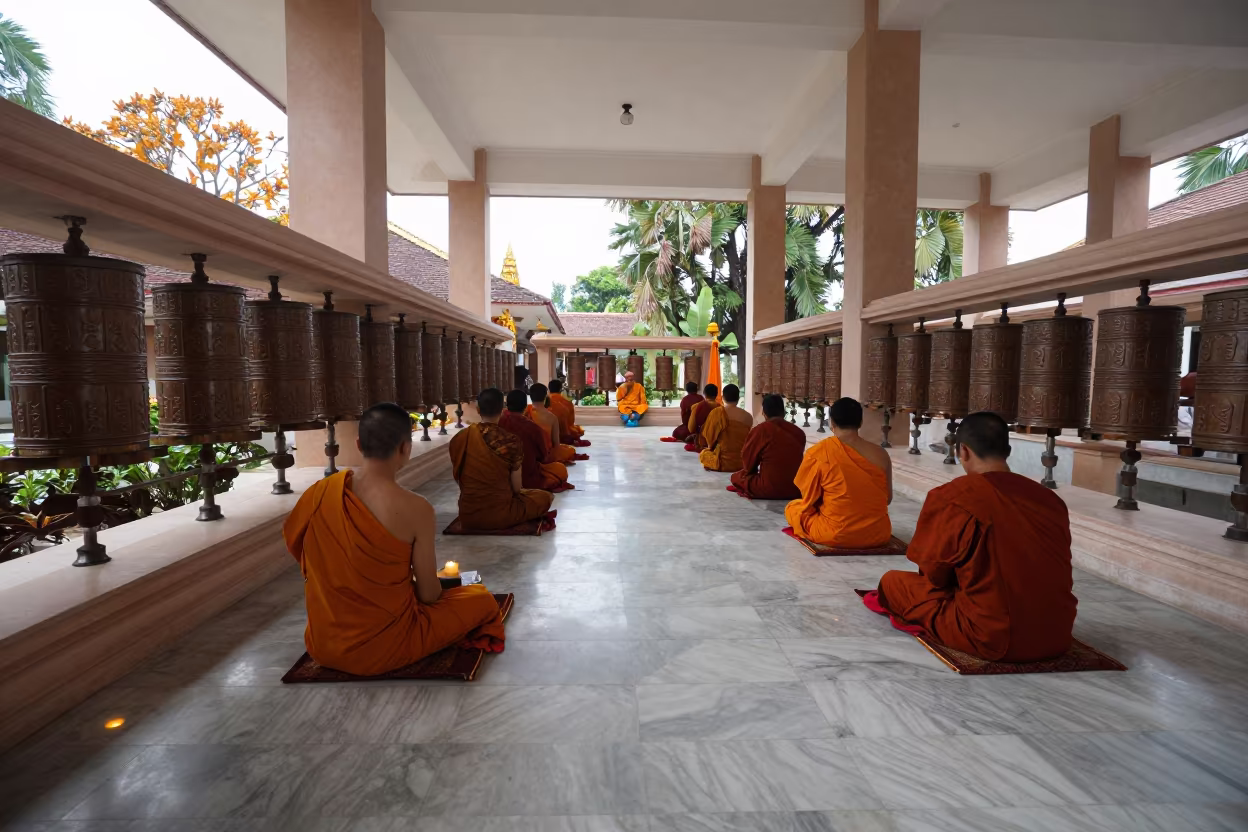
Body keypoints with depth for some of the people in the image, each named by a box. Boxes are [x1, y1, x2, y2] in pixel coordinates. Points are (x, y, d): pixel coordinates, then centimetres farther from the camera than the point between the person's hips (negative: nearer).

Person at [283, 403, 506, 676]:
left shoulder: (321, 491, -10)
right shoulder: (415, 508, -24)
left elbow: (290, 537, 9)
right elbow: (428, 594, -16)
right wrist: (433, 589, 9)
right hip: (381, 649, -6)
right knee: (482, 600, 9)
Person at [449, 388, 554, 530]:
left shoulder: (459, 438, -5)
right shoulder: (511, 441, -18)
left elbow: (456, 477, 7)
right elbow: (516, 488, -11)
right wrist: (522, 490, 13)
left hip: (467, 516, 5)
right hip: (500, 515, -5)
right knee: (546, 496, 18)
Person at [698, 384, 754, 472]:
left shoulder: (717, 412, -12)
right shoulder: (748, 417, -3)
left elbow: (709, 436, -4)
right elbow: (747, 442, 11)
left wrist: (710, 446, 19)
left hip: (724, 462, -4)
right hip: (743, 462, 4)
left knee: (703, 454, 26)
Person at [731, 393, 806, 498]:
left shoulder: (760, 430, -9)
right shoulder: (800, 432, 3)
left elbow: (747, 464, 1)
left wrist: (757, 470, 24)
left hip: (770, 490, -4)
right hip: (796, 490, 5)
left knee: (737, 476, 17)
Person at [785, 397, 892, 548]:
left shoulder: (818, 452, -14)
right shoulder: (880, 453, -5)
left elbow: (809, 497, -4)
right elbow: (887, 499, 6)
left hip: (835, 534, -2)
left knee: (792, 508, 22)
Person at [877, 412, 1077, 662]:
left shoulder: (950, 498, -16)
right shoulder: (1051, 499, 1)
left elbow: (935, 575, -4)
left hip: (993, 639, -5)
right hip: (1058, 637, 6)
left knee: (893, 581, 10)